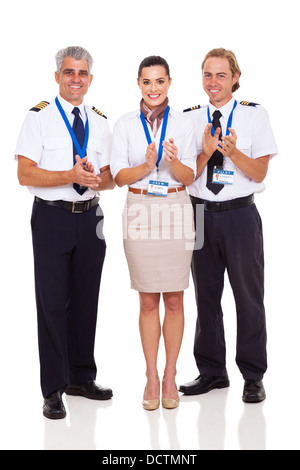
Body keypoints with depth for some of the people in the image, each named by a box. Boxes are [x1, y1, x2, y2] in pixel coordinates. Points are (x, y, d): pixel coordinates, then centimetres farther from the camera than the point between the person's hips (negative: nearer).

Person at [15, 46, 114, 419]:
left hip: (90, 217, 5)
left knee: (86, 300, 12)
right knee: (53, 302, -1)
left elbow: (110, 178, 11)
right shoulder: (39, 117, -3)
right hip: (52, 217, -4)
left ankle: (82, 377, 27)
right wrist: (72, 176, -21)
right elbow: (25, 174, -11)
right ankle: (53, 390, 10)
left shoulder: (100, 122, 11)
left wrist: (95, 179, -13)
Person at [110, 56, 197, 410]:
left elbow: (188, 177, -1)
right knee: (148, 301, 5)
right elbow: (120, 176, -1)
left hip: (176, 211, 0)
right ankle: (151, 377, 15)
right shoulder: (125, 125, 4)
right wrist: (147, 165, -20)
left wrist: (174, 160, -22)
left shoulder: (183, 124, 4)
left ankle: (170, 376, 16)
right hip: (140, 211, 0)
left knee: (174, 300, 4)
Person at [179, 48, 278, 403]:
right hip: (201, 213, 3)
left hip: (240, 214, -3)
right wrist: (206, 152, -15)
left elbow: (259, 173, -4)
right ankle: (211, 371, 26)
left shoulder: (254, 115, -1)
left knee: (248, 296, 3)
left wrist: (232, 152, -20)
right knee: (206, 295, 11)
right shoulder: (190, 118, 6)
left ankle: (253, 377, 16)